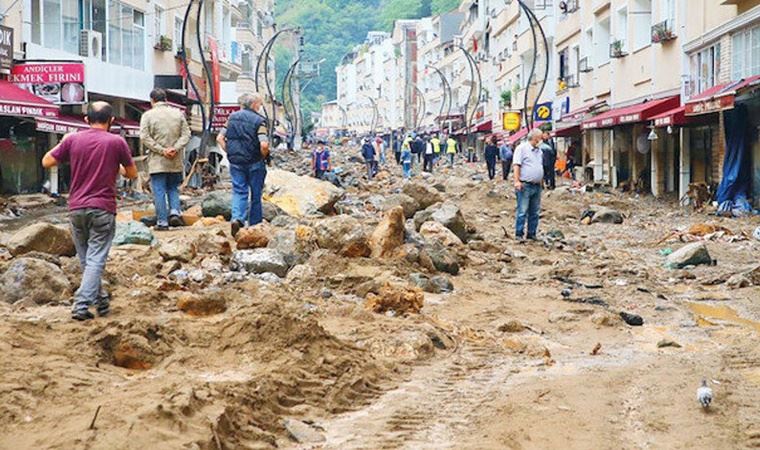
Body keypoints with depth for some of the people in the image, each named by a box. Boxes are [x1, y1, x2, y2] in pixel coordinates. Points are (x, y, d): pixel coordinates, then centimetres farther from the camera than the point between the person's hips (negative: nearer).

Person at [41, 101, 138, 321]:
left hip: (76, 208, 3)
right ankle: (82, 305, -12)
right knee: (95, 260, -2)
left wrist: (63, 143, 22)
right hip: (103, 209, -3)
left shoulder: (73, 140, 1)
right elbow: (132, 174, 5)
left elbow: (46, 162, 9)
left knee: (86, 259, 17)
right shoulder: (117, 142, -4)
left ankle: (100, 301, 27)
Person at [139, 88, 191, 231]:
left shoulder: (148, 115, -3)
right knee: (173, 188, 18)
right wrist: (176, 148, -8)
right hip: (176, 162, 3)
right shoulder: (178, 113, 7)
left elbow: (145, 137, -10)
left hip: (157, 161, -3)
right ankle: (175, 212, 0)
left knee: (159, 191, 2)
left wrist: (161, 150, -12)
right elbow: (186, 134, 1)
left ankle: (162, 222, 2)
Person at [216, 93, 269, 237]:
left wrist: (230, 153, 11)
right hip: (254, 163, -3)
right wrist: (264, 156, -3)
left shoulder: (232, 117, 6)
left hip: (235, 162, 3)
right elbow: (264, 145, -21)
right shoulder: (259, 120, -10)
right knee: (255, 194, 9)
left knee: (239, 191, 7)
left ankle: (237, 218, -17)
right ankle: (255, 226, 16)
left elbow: (220, 138, 5)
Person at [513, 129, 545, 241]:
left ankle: (532, 234, 16)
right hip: (525, 185, -7)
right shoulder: (522, 148, -5)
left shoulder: (539, 151, 18)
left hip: (537, 186, 8)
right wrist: (517, 181, -20)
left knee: (535, 212, 9)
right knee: (522, 211, -8)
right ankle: (519, 234, -3)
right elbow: (516, 165, -12)